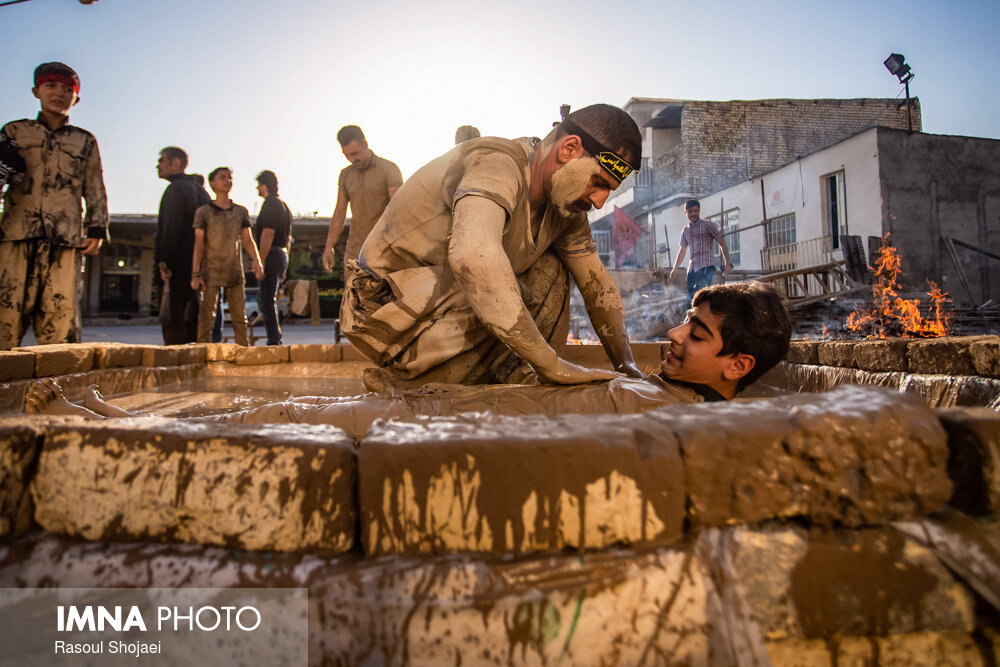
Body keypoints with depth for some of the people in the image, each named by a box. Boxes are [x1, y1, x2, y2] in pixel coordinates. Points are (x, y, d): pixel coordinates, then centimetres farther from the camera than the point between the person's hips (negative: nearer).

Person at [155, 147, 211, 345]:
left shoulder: (176, 189, -6)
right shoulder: (200, 190, 20)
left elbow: (171, 228, -16)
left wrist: (163, 261, -20)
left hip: (177, 268, -9)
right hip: (197, 267, 9)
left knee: (171, 319, -8)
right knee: (191, 319, 11)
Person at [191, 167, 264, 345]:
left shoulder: (241, 212, 9)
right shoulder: (203, 212, 0)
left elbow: (248, 240, 6)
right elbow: (198, 245, -2)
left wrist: (257, 262, -11)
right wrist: (195, 274, -9)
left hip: (235, 273, 3)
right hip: (211, 273, -3)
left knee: (240, 318, 5)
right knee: (206, 318, -2)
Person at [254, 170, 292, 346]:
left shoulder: (270, 204, -10)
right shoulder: (283, 206, 20)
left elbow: (267, 234, -19)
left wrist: (261, 262, -21)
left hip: (271, 254, -10)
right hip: (282, 254, 10)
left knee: (267, 300, -6)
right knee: (263, 299, 16)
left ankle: (274, 341, -5)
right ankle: (276, 337, 18)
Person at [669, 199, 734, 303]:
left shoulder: (708, 225, 1)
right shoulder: (685, 231, 16)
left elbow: (722, 243, -1)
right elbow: (682, 251, 28)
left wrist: (727, 264, -10)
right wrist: (674, 269, 29)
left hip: (706, 267, -6)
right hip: (692, 269, 6)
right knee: (690, 296, 3)